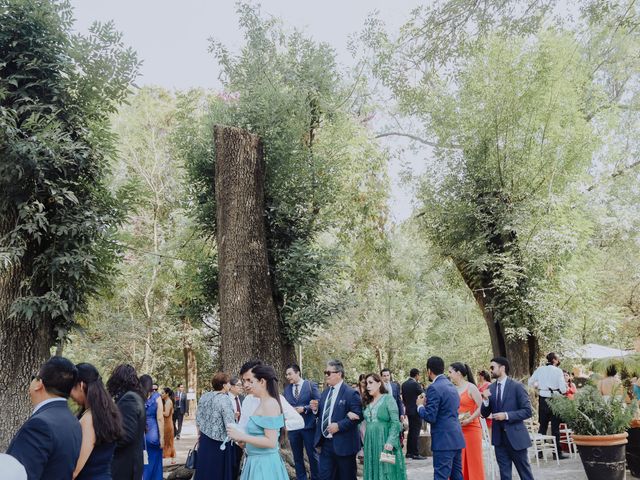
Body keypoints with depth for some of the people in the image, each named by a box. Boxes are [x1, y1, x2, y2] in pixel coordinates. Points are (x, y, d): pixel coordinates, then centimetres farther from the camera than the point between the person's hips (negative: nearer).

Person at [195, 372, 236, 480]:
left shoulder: (204, 397, 3)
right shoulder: (224, 399, -18)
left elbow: (198, 419, 11)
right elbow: (230, 425, -21)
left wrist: (200, 435, 22)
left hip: (204, 440, 6)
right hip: (220, 443, -6)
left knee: (205, 471, 15)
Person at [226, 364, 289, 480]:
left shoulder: (270, 404, -18)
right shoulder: (263, 403, 9)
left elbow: (271, 442, -22)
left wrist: (242, 436, -19)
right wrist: (241, 438, 13)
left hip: (264, 462, -8)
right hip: (258, 461, 8)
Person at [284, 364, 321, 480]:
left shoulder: (311, 385, -4)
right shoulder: (287, 389, 8)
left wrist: (304, 408, -17)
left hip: (308, 426, -4)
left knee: (312, 455, 5)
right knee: (297, 457, 11)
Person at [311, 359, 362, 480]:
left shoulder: (351, 393, -13)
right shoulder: (326, 392, 11)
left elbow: (357, 416, -18)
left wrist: (339, 425, -23)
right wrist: (316, 409, -2)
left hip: (343, 444, -7)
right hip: (325, 443, 7)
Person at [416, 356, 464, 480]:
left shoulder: (434, 388, -14)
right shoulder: (451, 386, 14)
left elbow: (430, 417, -17)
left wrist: (421, 405, 1)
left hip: (444, 440, -9)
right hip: (456, 438, 9)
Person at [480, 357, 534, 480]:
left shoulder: (517, 386, -8)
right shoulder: (490, 389, 7)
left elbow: (527, 411, -11)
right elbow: (484, 414, 7)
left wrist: (506, 415, -20)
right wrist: (485, 400, -11)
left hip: (515, 436, -5)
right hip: (499, 437, 5)